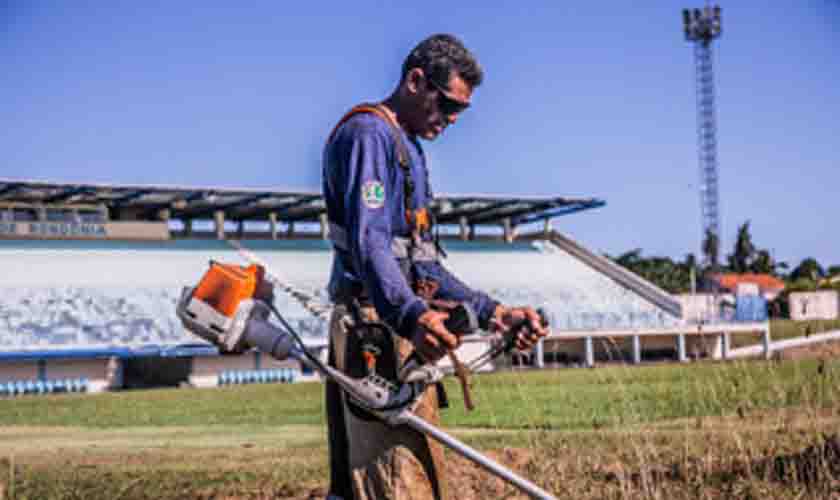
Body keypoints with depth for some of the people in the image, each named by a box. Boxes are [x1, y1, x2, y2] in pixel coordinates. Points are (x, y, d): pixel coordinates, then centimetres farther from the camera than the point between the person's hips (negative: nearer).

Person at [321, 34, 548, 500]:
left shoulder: (407, 150, 26)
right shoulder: (367, 134, -7)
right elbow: (367, 242, -23)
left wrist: (492, 312, 17)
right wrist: (412, 315, -39)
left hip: (402, 327, 10)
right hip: (376, 326, -10)